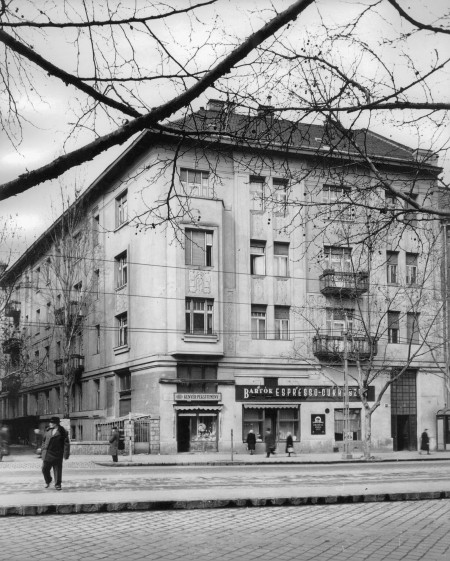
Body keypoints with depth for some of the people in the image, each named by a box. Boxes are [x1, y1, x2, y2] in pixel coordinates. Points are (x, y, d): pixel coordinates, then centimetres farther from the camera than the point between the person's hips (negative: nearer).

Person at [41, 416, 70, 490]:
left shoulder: (62, 432, -5)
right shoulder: (48, 430, 9)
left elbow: (66, 443, -6)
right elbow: (44, 441, 18)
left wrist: (66, 454, -10)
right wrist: (43, 451, 16)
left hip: (57, 455, -4)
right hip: (47, 454, 4)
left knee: (57, 470, 1)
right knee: (44, 469, 5)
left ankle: (57, 485, 14)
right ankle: (48, 481, 31)